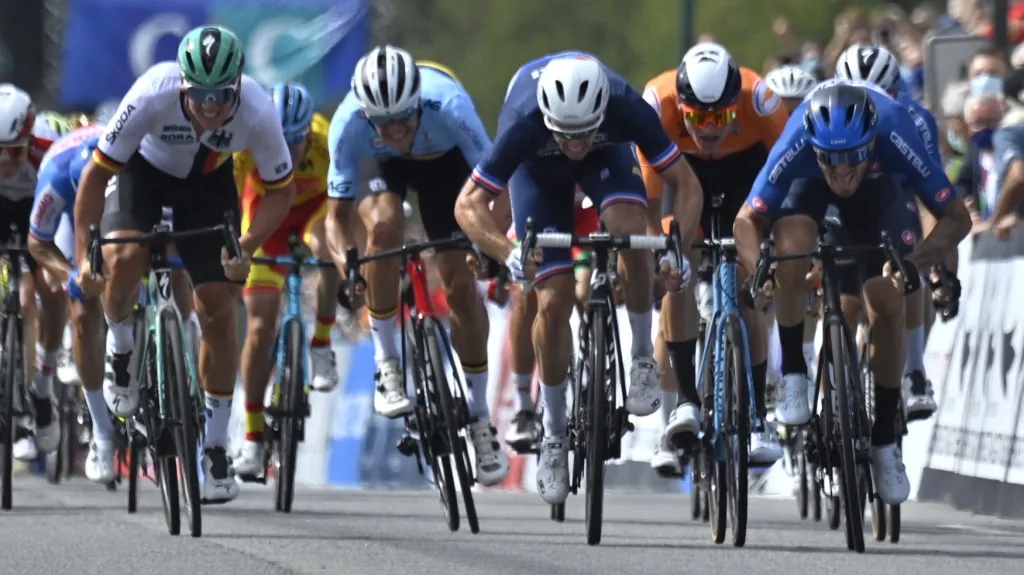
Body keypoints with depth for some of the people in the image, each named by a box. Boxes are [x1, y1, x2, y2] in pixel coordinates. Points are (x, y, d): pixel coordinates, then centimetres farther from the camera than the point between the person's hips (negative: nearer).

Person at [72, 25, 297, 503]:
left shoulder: (258, 113, -33)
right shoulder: (151, 96, -38)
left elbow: (281, 191, -16)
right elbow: (96, 174, -27)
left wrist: (246, 248, -31)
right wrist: (83, 257, -31)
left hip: (209, 180, 1)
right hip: (144, 171, -1)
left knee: (218, 309, -4)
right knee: (124, 261, -29)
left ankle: (215, 446, 9)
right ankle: (120, 348, 4)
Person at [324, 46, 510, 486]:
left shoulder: (448, 106, -41)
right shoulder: (349, 124, -37)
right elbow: (336, 214, -29)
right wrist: (345, 261, -48)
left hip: (444, 159, 0)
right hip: (383, 167, 0)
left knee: (459, 284, -7)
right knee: (384, 225, -32)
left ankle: (480, 415, 8)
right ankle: (387, 364, -16)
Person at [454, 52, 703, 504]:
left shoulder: (627, 108, -39)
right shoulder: (524, 123, -41)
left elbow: (687, 184, -29)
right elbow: (469, 204, -35)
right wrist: (508, 254, -52)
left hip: (607, 153, 1)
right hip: (538, 167, -1)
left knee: (631, 232, -32)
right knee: (553, 302, -10)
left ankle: (643, 356, -10)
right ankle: (554, 432, 9)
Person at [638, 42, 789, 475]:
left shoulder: (759, 99, -37)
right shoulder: (658, 103, -36)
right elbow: (648, 196, -33)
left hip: (747, 172, 0)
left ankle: (757, 420, 0)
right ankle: (683, 405, -15)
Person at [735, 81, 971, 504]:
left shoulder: (895, 138, -40)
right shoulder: (796, 147, -40)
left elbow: (957, 218, -31)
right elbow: (748, 220, -26)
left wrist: (915, 263, -48)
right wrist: (759, 268, -46)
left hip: (880, 185, 0)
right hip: (808, 185, 0)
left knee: (887, 301, -14)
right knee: (791, 246, -32)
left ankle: (885, 438, 2)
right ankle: (792, 371, -10)